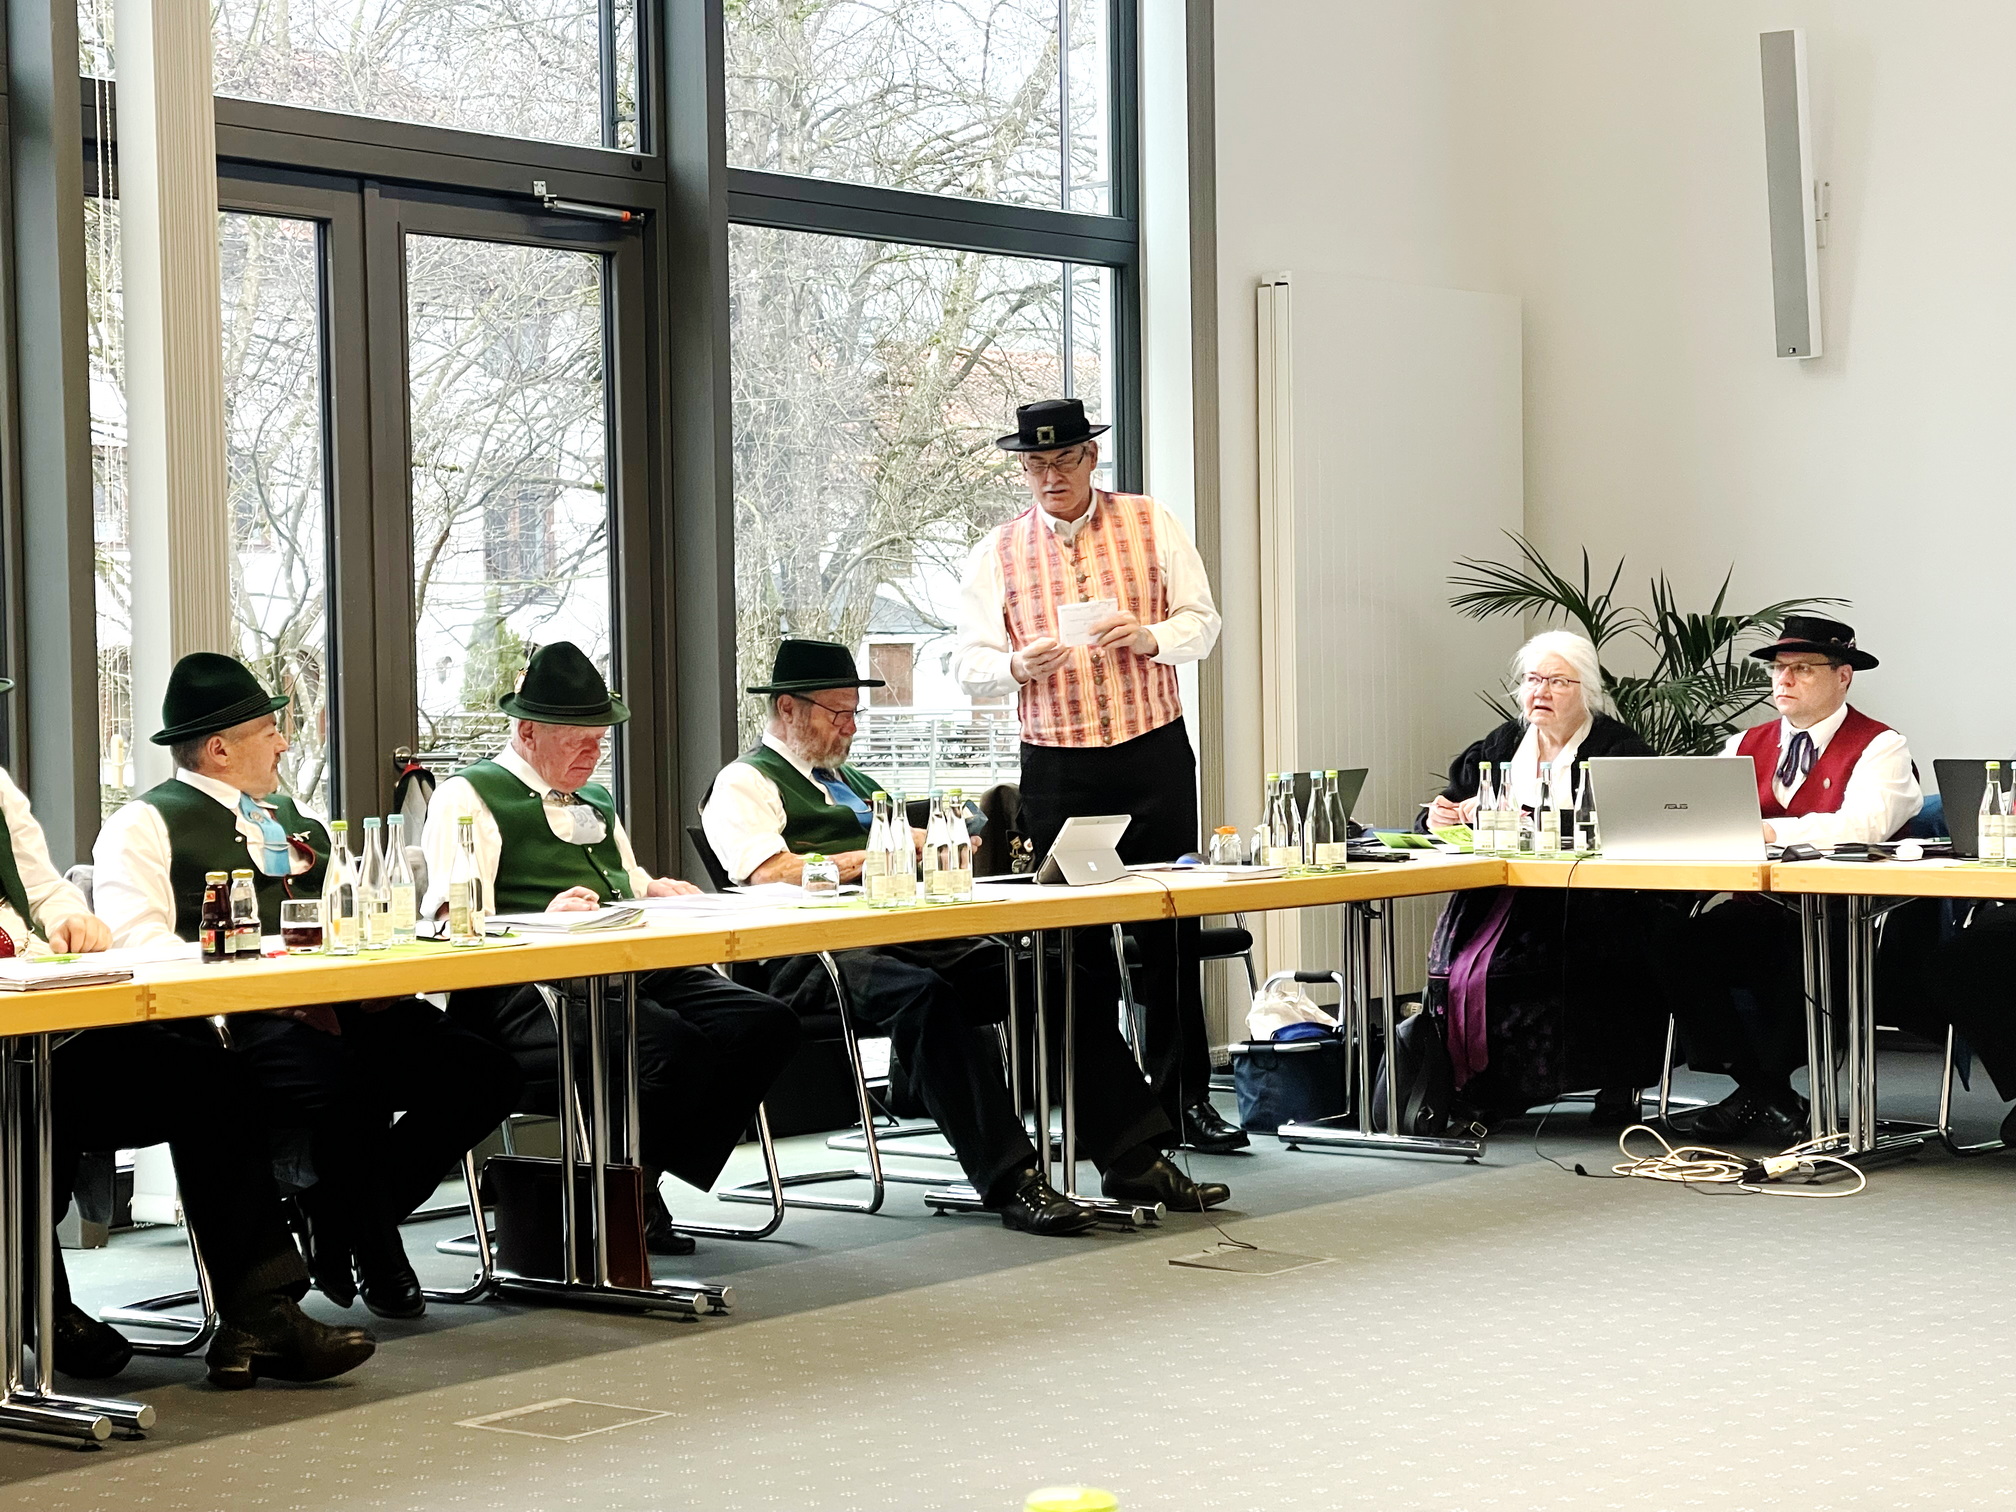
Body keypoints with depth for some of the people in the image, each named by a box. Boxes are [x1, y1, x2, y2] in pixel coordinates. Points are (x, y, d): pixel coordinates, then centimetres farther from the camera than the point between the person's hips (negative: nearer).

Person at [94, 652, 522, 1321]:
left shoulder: (295, 819, 29)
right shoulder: (144, 827, 5)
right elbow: (137, 941, -10)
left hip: (339, 1010, 7)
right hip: (242, 1026, -7)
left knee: (487, 1072, -14)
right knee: (348, 1087, -37)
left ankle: (335, 1218, 1)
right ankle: (376, 1258, -7)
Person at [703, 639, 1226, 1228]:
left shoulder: (850, 780, 33)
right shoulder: (743, 784, 8)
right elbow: (773, 873, -11)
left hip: (923, 941, 7)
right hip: (827, 958, -7)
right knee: (923, 996, -40)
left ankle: (1134, 1161, -21)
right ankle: (1011, 1181, -40)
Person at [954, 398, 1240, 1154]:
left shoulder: (1151, 523, 5)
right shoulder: (997, 552, 5)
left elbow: (1201, 622, 5)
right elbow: (970, 662, 2)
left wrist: (1149, 637, -16)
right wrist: (1018, 667, -20)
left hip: (1154, 753, 0)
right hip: (1057, 767, 0)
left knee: (1171, 928, 0)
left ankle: (1185, 1098, 9)